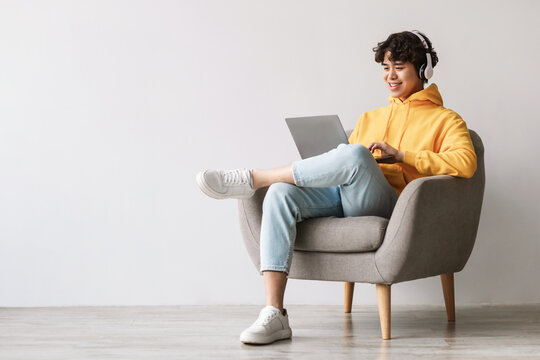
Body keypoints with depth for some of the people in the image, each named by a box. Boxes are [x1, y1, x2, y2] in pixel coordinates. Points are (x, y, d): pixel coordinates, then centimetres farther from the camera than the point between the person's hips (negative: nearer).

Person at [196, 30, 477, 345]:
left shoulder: (445, 119, 15)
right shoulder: (370, 118, 33)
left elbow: (465, 163, -6)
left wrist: (400, 154, -7)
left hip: (388, 204, -5)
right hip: (341, 199, 5)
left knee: (355, 155, -37)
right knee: (281, 194, -26)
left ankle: (253, 178, -21)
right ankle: (275, 315, -32)